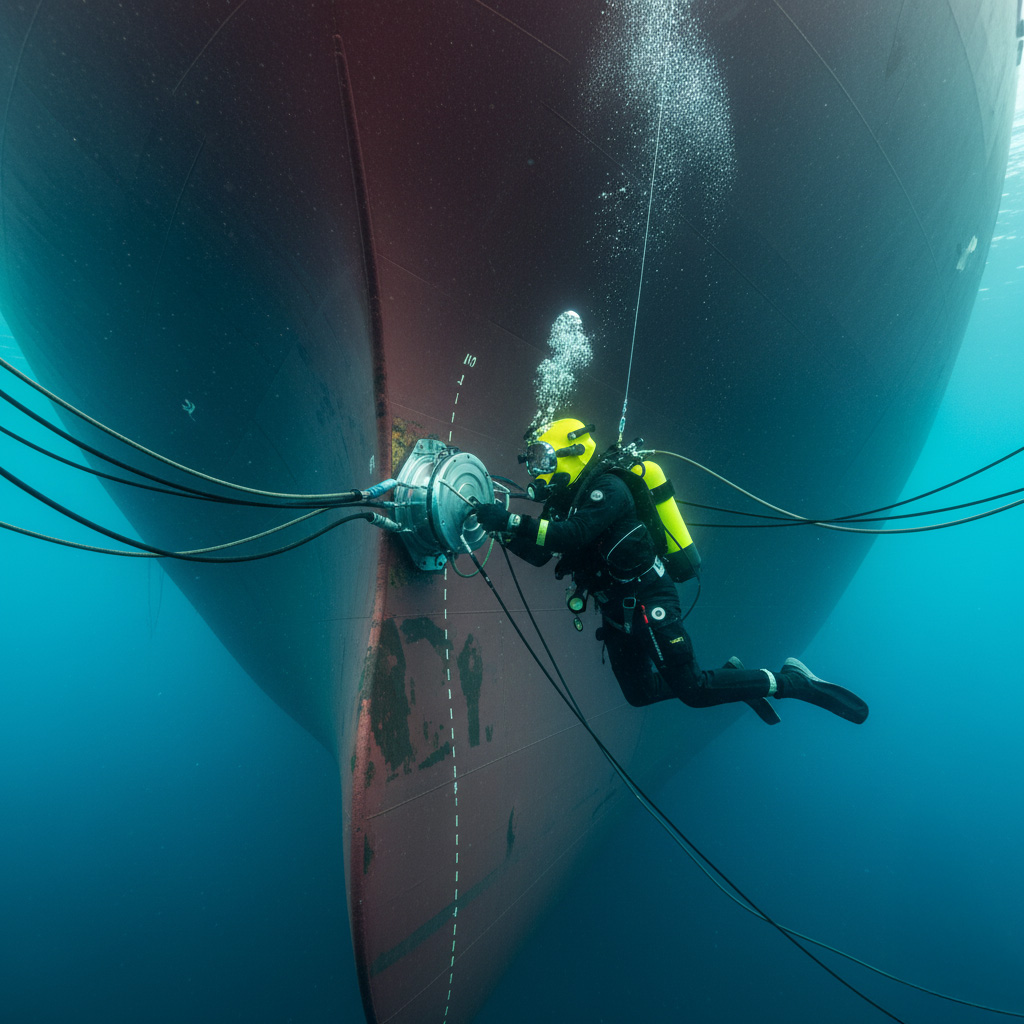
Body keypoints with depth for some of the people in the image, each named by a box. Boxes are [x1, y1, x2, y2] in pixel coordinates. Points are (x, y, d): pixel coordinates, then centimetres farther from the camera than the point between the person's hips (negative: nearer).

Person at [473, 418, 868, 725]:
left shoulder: (607, 487, -16)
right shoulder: (564, 499, 11)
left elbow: (572, 535, -31)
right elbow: (539, 553, 7)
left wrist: (513, 520, -32)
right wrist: (504, 529, -6)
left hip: (648, 602, -9)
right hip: (618, 611, 9)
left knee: (691, 689, -9)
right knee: (639, 692, 14)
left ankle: (791, 681, 8)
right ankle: (729, 676, 26)